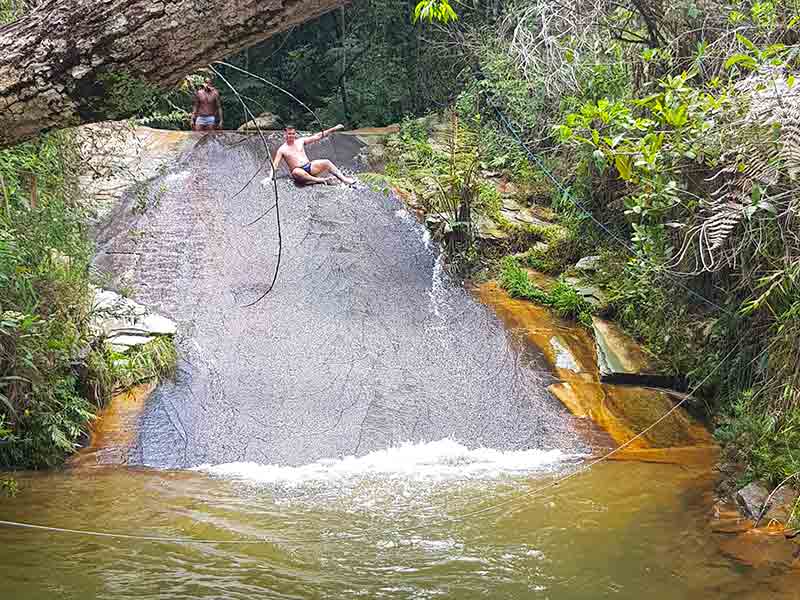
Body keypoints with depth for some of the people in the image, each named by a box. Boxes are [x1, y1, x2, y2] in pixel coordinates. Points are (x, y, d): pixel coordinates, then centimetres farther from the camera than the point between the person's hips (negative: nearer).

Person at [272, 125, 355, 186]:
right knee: (296, 172, -41)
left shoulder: (300, 141, 13)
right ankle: (320, 180, -40)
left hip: (310, 167, 5)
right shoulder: (282, 150, 3)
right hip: (299, 170, -5)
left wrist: (333, 129, 8)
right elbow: (275, 165, -1)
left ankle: (344, 179, -21)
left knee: (326, 162, -17)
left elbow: (317, 136, 12)